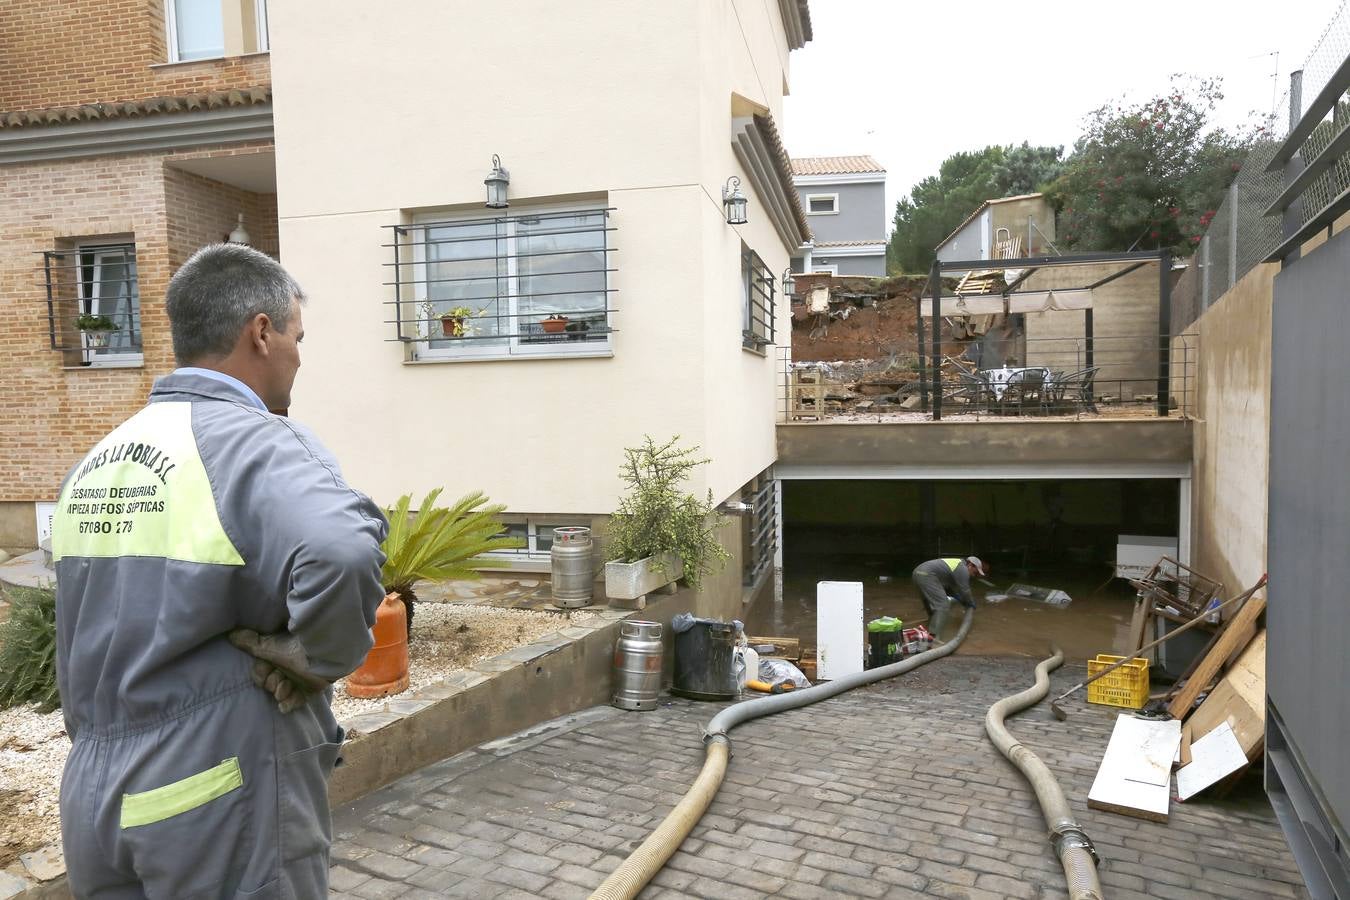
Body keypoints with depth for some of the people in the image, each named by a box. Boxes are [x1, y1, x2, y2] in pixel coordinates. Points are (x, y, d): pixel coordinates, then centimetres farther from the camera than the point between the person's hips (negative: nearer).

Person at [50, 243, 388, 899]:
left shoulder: (93, 462, 7)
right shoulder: (259, 448, -20)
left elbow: (75, 654, 15)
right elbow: (341, 555, -39)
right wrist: (321, 661, -22)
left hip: (94, 799, 7)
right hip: (224, 816, -7)